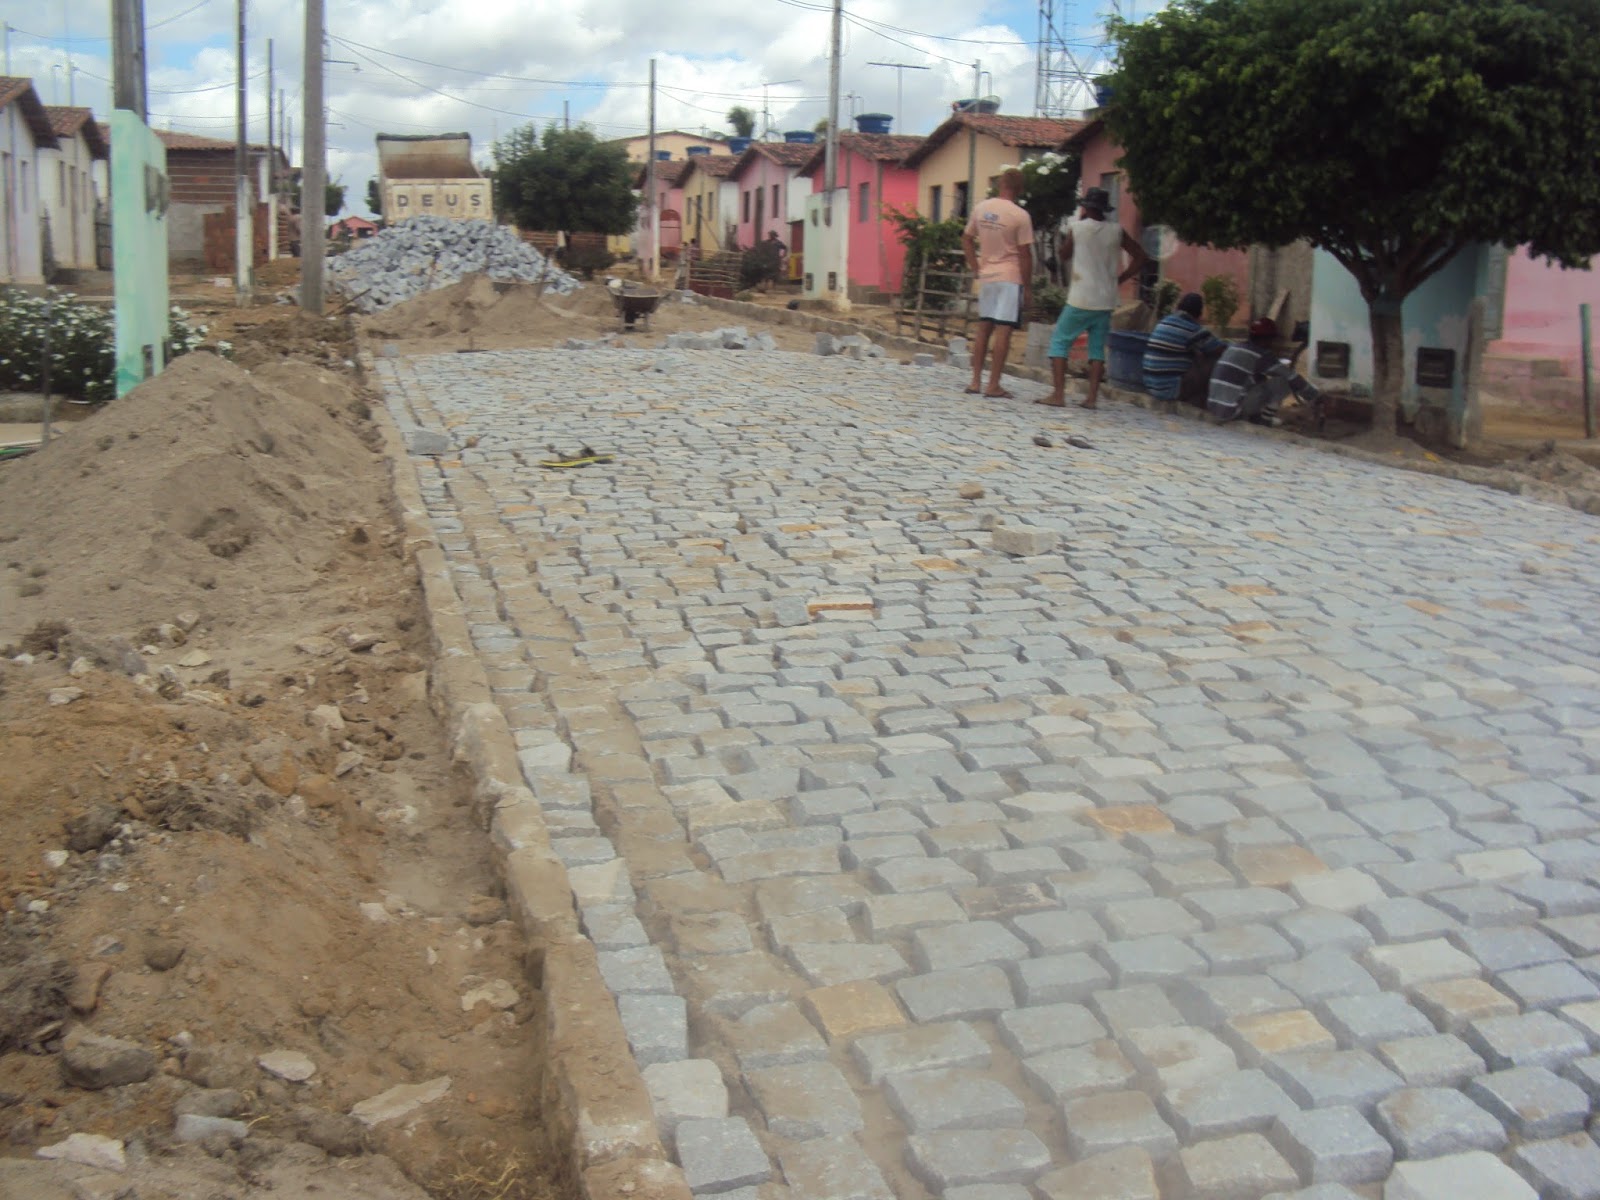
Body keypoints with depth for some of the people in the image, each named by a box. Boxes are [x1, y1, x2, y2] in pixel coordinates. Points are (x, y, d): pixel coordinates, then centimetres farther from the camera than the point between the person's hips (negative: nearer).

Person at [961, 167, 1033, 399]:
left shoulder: (980, 209, 4)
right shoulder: (1020, 216, -12)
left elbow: (966, 240, 12)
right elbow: (1025, 254, -11)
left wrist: (976, 267, 15)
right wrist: (1028, 286, -4)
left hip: (986, 276, 5)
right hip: (1010, 278, -5)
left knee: (984, 328, 12)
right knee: (1003, 330, -4)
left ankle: (975, 381, 12)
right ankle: (993, 385, -6)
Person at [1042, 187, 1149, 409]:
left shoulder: (1076, 227, -5)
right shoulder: (1116, 231, 5)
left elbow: (1064, 255, 11)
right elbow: (1141, 257, 6)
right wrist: (1119, 279, 9)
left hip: (1080, 299, -4)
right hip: (1106, 300, 4)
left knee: (1059, 341, 3)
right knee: (1097, 347, 9)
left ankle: (1058, 394, -7)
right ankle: (1092, 397, 3)